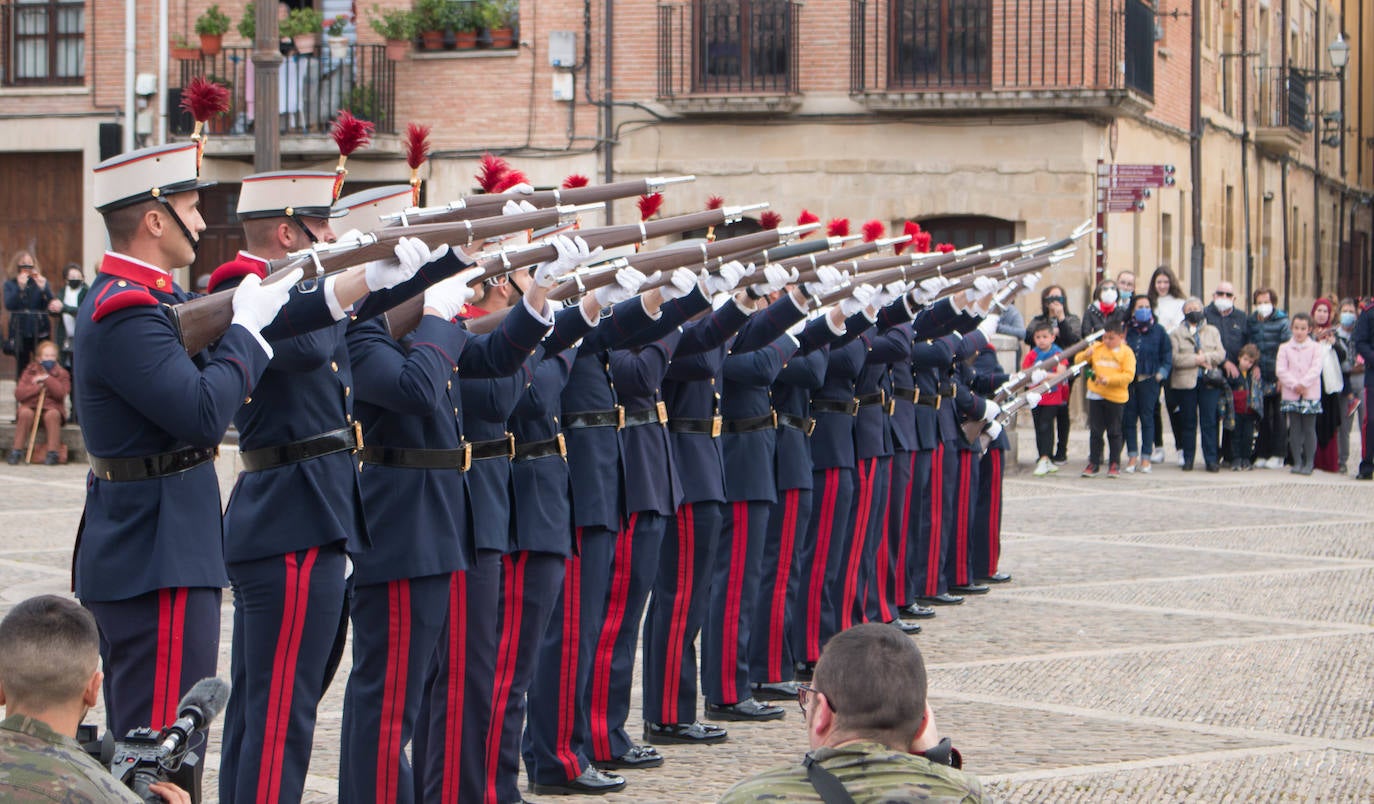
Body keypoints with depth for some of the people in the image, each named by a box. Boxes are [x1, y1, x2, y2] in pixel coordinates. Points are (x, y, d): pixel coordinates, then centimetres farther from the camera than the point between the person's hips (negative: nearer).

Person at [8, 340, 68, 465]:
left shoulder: (62, 374, 9)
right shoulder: (30, 371, 12)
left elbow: (61, 393, -10)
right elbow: (18, 394, 0)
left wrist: (47, 378, -11)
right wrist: (38, 387, -8)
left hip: (52, 407, -1)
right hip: (31, 406, 1)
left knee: (52, 415, -36)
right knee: (25, 413, -33)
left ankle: (52, 452, -33)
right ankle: (17, 451, -26)